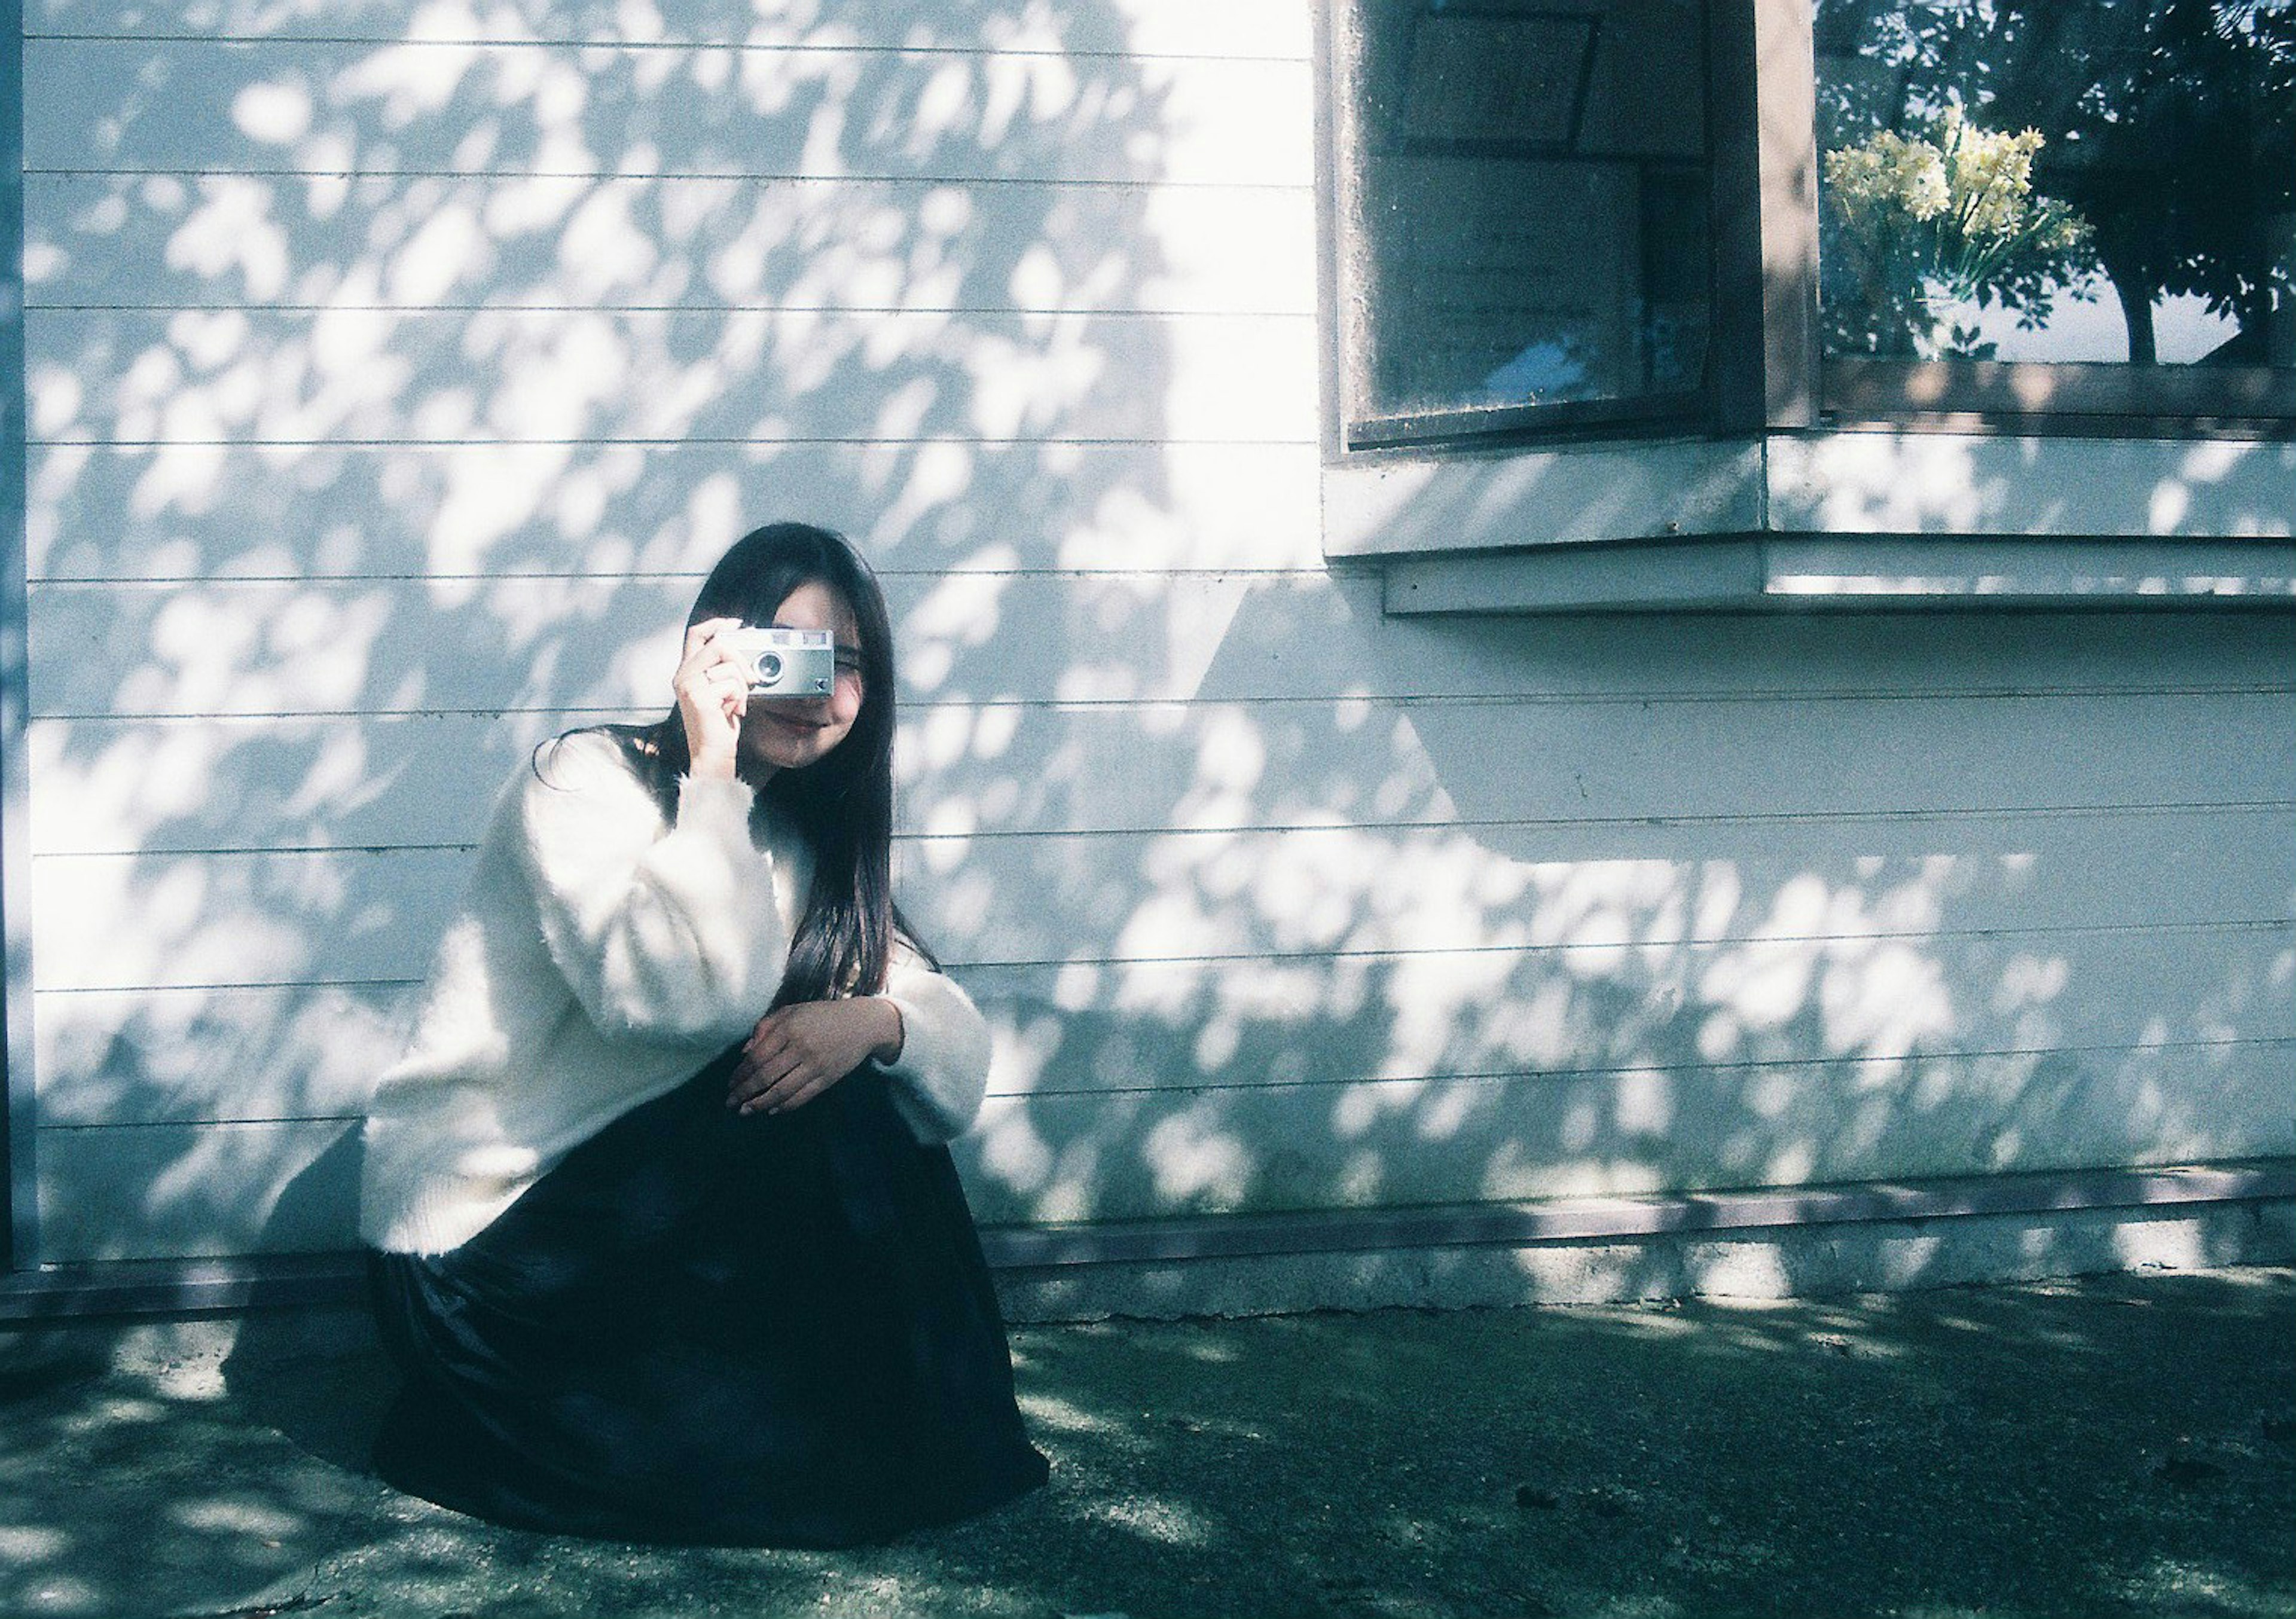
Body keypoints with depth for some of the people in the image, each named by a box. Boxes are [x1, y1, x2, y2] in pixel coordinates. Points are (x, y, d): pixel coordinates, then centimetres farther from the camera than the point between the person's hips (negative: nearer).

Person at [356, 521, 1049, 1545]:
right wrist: (711, 774, -25)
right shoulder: (585, 781, -13)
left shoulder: (802, 845, 9)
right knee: (828, 1113, -21)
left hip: (625, 1216, 7)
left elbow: (963, 1066, -1)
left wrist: (876, 1023, -23)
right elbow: (688, 997, -31)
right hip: (473, 1260, -7)